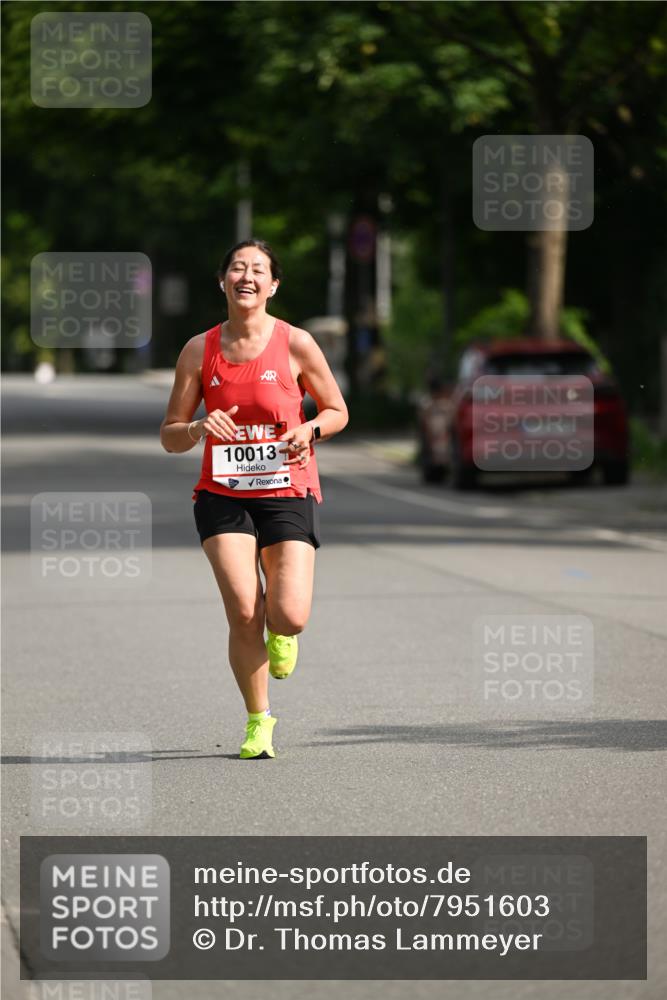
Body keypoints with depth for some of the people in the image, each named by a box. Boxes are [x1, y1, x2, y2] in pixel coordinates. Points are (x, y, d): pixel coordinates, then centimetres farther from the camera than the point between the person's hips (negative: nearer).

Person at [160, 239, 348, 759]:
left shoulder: (296, 344, -2)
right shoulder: (199, 350, 2)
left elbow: (337, 411, 8)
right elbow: (169, 436, 5)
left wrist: (310, 429, -13)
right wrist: (199, 429, -17)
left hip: (288, 493, -1)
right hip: (223, 496, 1)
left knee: (290, 616, -15)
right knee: (243, 612, -15)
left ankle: (279, 633, 26)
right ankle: (259, 720, 6)